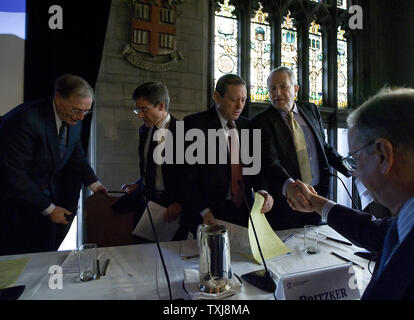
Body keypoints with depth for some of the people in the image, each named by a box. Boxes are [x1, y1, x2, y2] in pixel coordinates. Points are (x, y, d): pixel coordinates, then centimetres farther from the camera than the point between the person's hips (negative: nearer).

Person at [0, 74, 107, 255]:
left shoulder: (74, 120, -7)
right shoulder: (25, 119, -29)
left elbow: (76, 154, 9)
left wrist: (94, 184, -1)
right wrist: (48, 209, -19)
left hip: (49, 191, 6)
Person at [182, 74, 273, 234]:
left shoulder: (247, 125, 7)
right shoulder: (194, 124, -9)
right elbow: (188, 175, -10)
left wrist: (262, 190, -8)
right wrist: (204, 211, -16)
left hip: (244, 210, 5)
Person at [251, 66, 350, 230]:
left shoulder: (311, 110, 9)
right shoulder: (262, 121, -9)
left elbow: (323, 146, 18)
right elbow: (269, 160, -22)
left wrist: (349, 168, 7)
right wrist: (288, 186, -39)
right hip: (284, 197, -5)